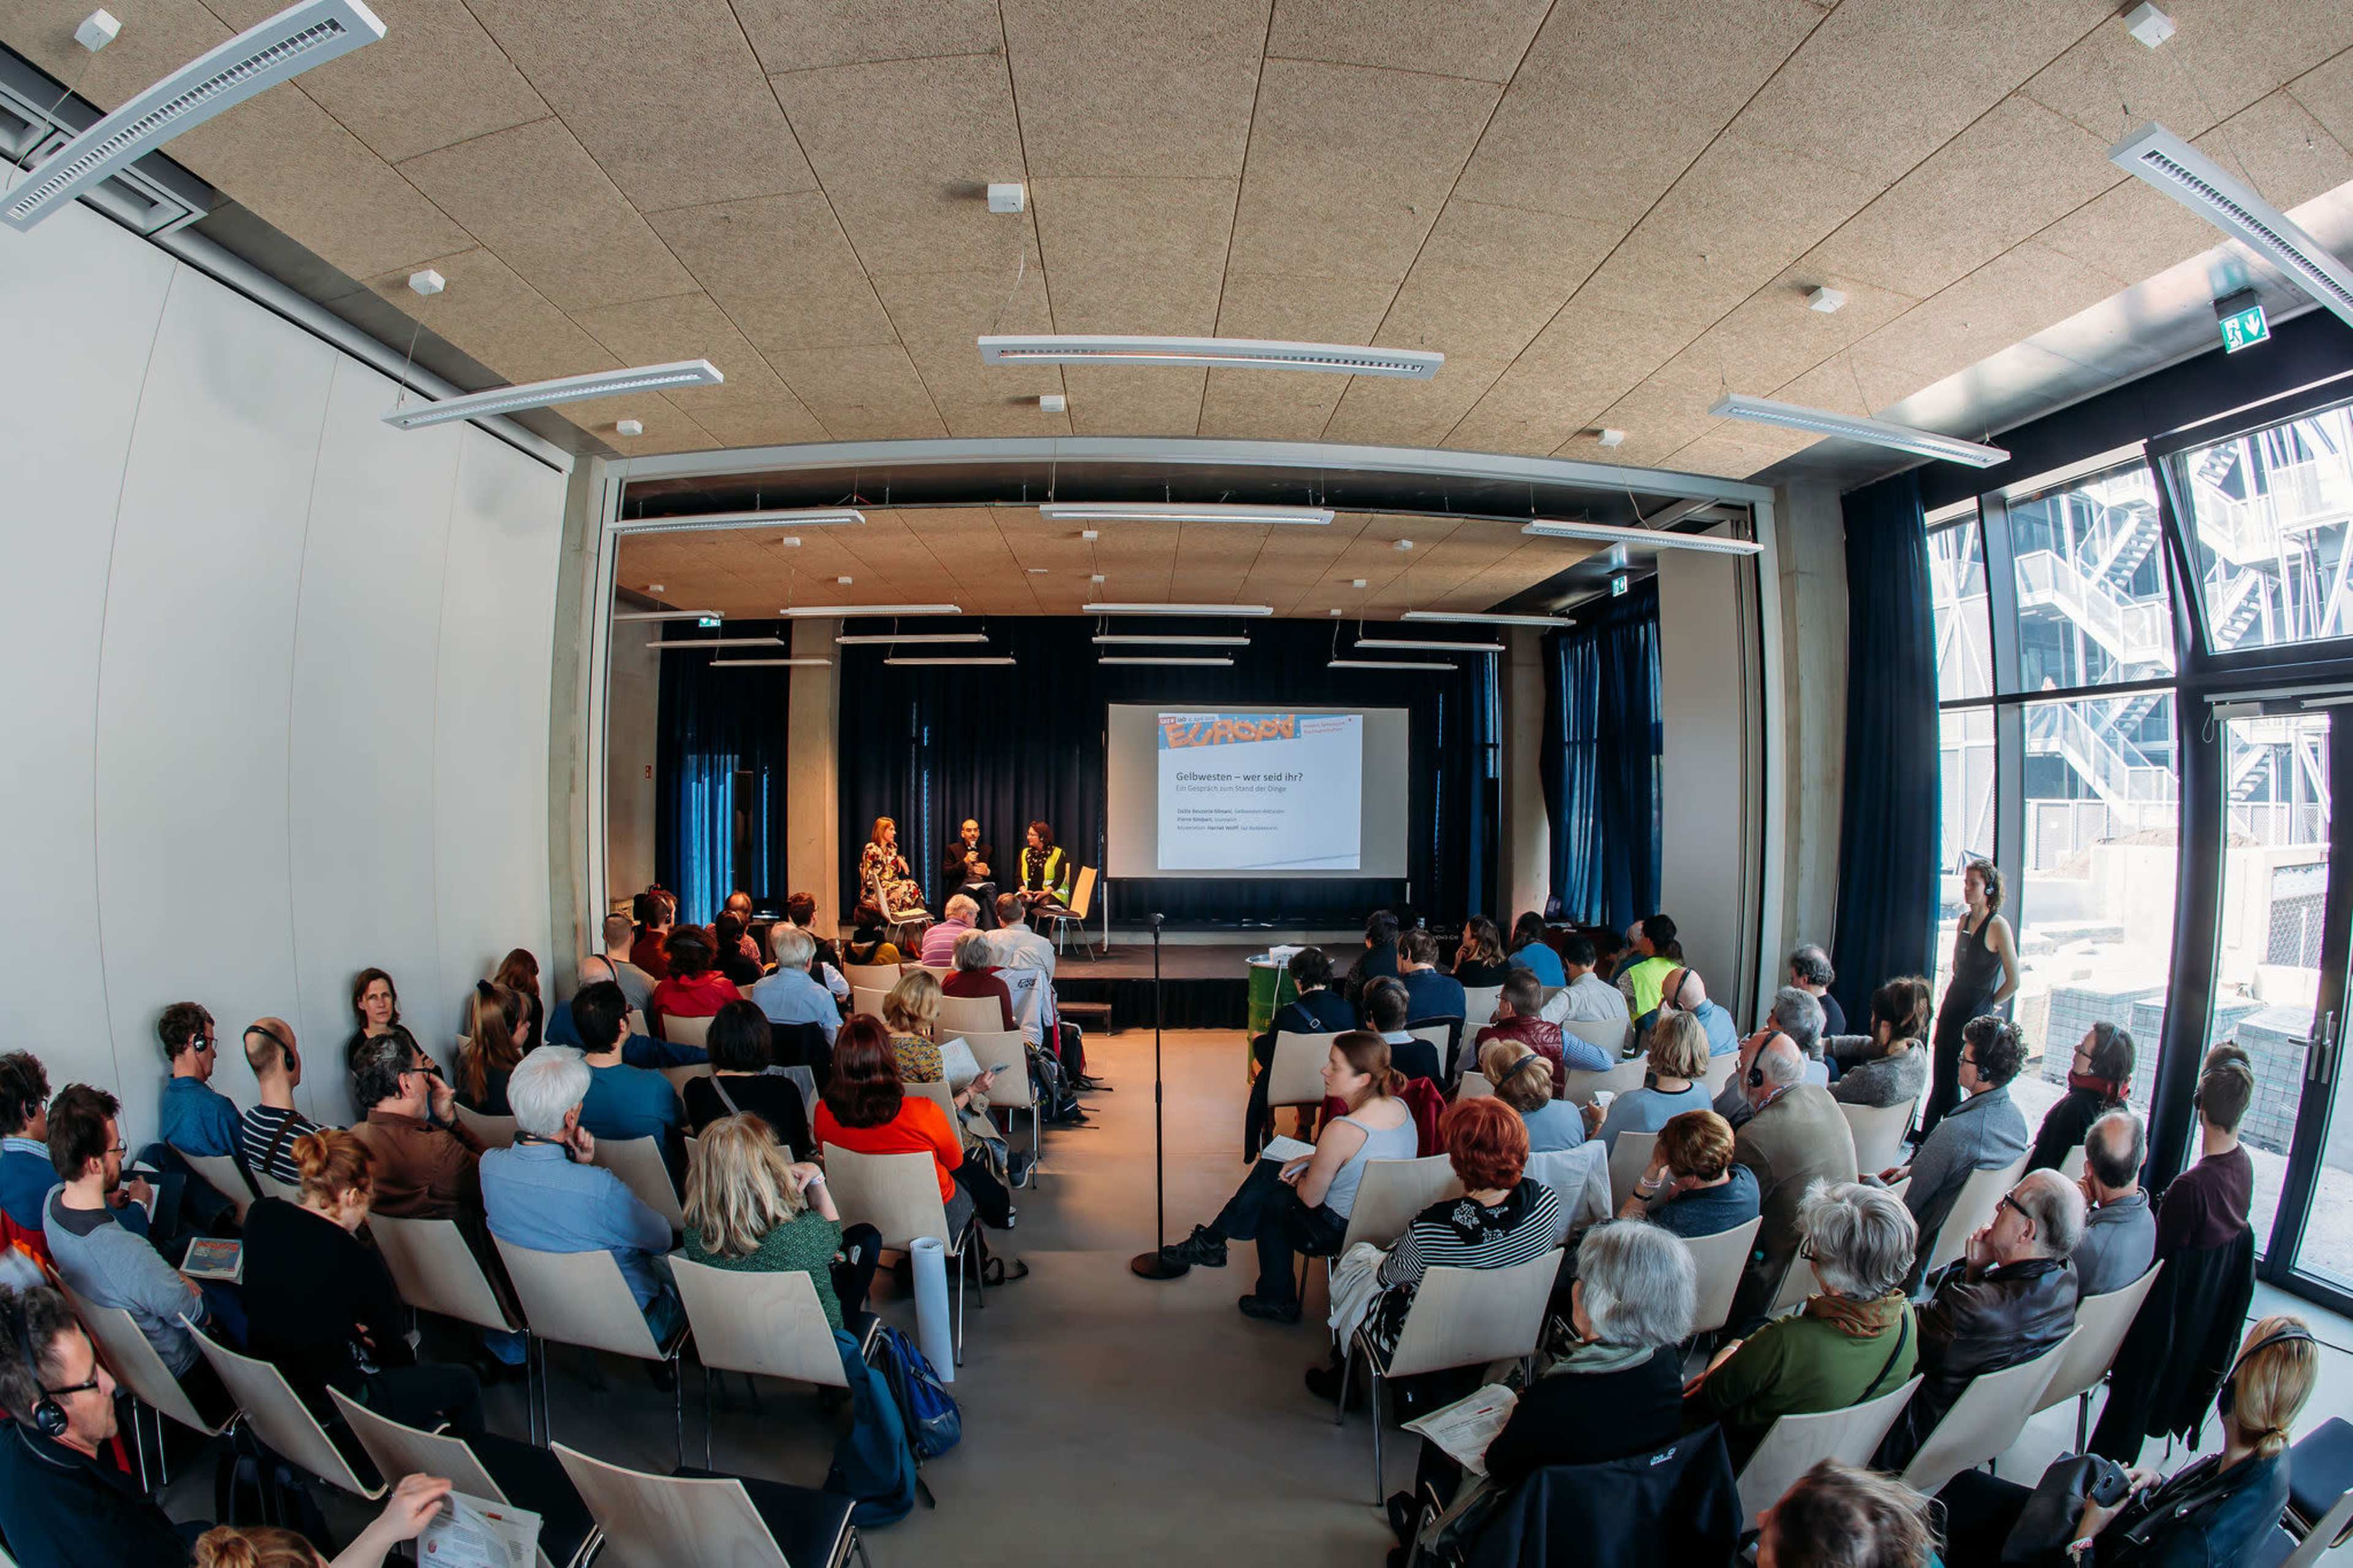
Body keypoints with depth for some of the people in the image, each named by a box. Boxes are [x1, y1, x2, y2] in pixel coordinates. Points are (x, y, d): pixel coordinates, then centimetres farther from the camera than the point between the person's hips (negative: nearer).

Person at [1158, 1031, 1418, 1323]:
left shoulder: (1342, 1131, -31)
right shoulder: (1399, 1107, -7)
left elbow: (1311, 1198, -17)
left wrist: (1301, 1177, 4)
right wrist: (1312, 1160, 4)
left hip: (1339, 1231, -8)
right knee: (1268, 1168, 17)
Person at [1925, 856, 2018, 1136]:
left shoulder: (1998, 926, -13)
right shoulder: (1964, 921, 9)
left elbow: (2013, 981, -11)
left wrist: (1988, 1005, -2)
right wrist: (1946, 1001, 14)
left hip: (1977, 1012, -7)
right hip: (1953, 1008, 7)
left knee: (1950, 1080, -1)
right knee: (1941, 1077, 10)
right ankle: (1927, 1136, 18)